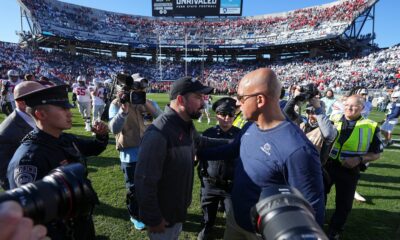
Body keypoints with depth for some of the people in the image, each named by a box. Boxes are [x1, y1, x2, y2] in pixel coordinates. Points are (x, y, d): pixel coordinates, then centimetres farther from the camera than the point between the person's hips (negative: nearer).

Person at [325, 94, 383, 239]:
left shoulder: (371, 127, -6)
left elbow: (376, 153, -2)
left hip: (350, 171, -1)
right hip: (328, 165, 2)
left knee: (344, 203, 12)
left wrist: (359, 159, -18)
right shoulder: (334, 119, -1)